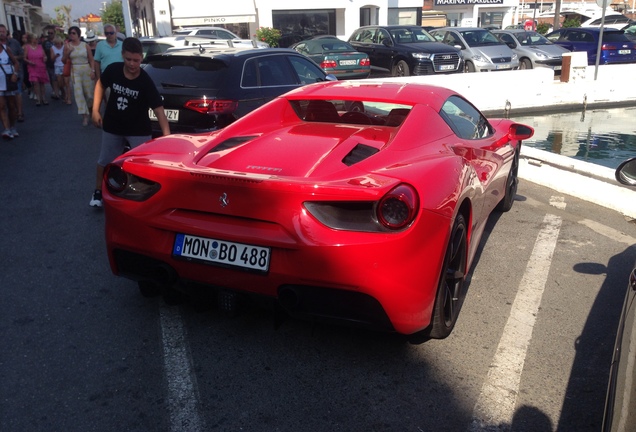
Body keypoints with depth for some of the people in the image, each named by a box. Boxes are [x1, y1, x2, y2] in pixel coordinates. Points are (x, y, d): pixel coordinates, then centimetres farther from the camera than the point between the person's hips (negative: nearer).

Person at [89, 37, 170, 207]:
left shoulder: (146, 82, -25)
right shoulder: (113, 70, -16)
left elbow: (159, 110, -30)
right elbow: (100, 84, 6)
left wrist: (167, 136, -41)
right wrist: (95, 110, 0)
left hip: (139, 130, -3)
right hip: (112, 127, 3)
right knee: (105, 161, 16)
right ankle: (98, 192, 37)